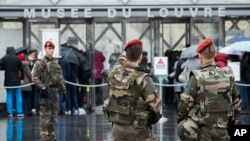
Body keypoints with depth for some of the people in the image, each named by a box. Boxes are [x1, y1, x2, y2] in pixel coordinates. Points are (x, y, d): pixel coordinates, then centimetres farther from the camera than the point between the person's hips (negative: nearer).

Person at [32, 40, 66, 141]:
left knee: (54, 115, 10)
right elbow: (35, 78, -12)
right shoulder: (40, 63, -6)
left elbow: (60, 77, 19)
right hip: (46, 91, -7)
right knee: (45, 116, -7)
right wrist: (43, 87, -21)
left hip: (55, 91, 7)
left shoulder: (56, 62, 15)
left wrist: (64, 90, 14)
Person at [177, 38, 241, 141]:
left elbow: (185, 103, -10)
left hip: (202, 130, -3)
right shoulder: (228, 75, 0)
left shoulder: (197, 78, -12)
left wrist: (180, 120, 7)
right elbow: (236, 102, 8)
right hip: (222, 130, 3)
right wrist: (230, 121, 21)